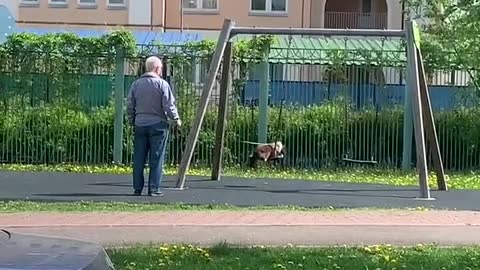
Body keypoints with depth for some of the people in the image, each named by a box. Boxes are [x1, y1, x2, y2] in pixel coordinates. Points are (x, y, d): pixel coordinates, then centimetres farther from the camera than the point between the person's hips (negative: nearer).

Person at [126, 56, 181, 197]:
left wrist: (132, 120, 23)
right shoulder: (162, 84, -8)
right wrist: (176, 119, 6)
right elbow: (169, 105, -9)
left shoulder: (136, 84, 7)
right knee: (156, 159, 1)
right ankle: (154, 188, 0)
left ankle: (137, 188, 10)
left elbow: (130, 105, 10)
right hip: (158, 125, -4)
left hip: (139, 125, 4)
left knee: (139, 159, 7)